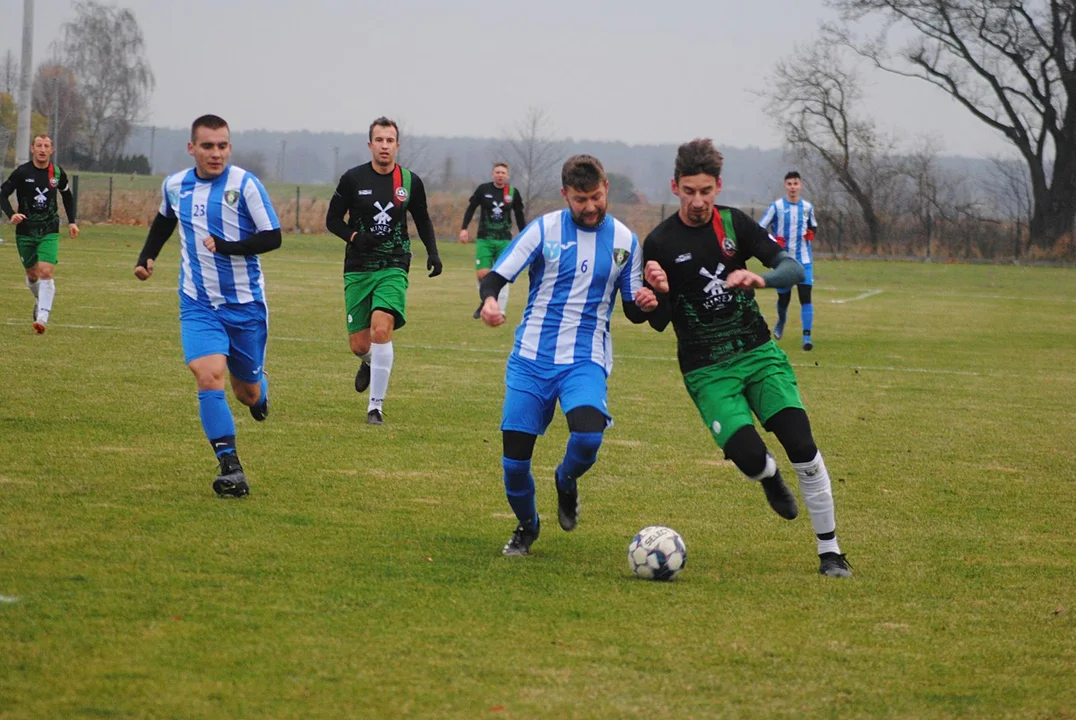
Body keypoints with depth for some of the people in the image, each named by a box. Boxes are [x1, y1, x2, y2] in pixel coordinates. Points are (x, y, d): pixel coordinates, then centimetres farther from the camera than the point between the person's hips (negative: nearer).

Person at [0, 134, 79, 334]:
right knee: (32, 274, 11)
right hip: (25, 232, 0)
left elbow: (67, 196, 17)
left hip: (49, 232, 0)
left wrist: (72, 221, 11)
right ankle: (41, 300, 42)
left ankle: (42, 317, -19)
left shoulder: (58, 173, -1)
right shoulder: (21, 172, -8)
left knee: (45, 271, -17)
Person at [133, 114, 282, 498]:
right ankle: (230, 468, -19)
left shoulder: (244, 184, -11)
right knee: (209, 376, -20)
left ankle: (260, 389, 50)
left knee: (247, 390, 10)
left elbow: (272, 237, -14)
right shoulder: (174, 186, 3)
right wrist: (147, 257, 17)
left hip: (245, 303, -2)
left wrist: (226, 247, -24)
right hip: (198, 304, 2)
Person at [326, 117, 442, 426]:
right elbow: (332, 219, 5)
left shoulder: (410, 182, 4)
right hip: (358, 270, 1)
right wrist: (354, 236, -14)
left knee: (381, 328, -23)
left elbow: (422, 220, 19)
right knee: (359, 345, 0)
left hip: (393, 269, -1)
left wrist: (432, 252, 5)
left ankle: (376, 406, -14)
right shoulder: (353, 179, -1)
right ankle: (369, 362, 42)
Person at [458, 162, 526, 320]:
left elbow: (519, 216, 10)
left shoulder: (513, 193, 1)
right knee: (483, 274, -9)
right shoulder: (483, 189, -2)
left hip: (504, 240, 0)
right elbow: (471, 209, 6)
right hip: (484, 239, 0)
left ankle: (500, 311, 2)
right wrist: (464, 228, -4)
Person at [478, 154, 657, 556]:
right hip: (531, 359, 0)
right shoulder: (544, 230, -1)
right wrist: (488, 301, -27)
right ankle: (527, 526, 27)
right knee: (515, 458, -4)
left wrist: (645, 305, -12)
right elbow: (495, 277, -3)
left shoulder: (625, 241, 5)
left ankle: (566, 481, 8)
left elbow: (632, 311, 13)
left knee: (588, 435, -28)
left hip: (585, 361, 0)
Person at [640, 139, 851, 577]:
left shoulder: (734, 223, 1)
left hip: (758, 352, 2)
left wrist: (760, 279, -24)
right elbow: (660, 322, -2)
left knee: (802, 446, -12)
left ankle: (830, 550, 0)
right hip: (706, 369, -2)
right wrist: (659, 293, -25)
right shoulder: (660, 243, -6)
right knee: (748, 454, -22)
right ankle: (770, 478, 18)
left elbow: (794, 269, -3)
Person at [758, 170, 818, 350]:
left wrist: (811, 233, 0)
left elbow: (813, 225, 23)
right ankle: (781, 322, 43)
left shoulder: (807, 207, 5)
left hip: (803, 260, 1)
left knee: (805, 297, -13)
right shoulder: (776, 206, -4)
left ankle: (807, 337, -15)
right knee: (784, 298, 9)